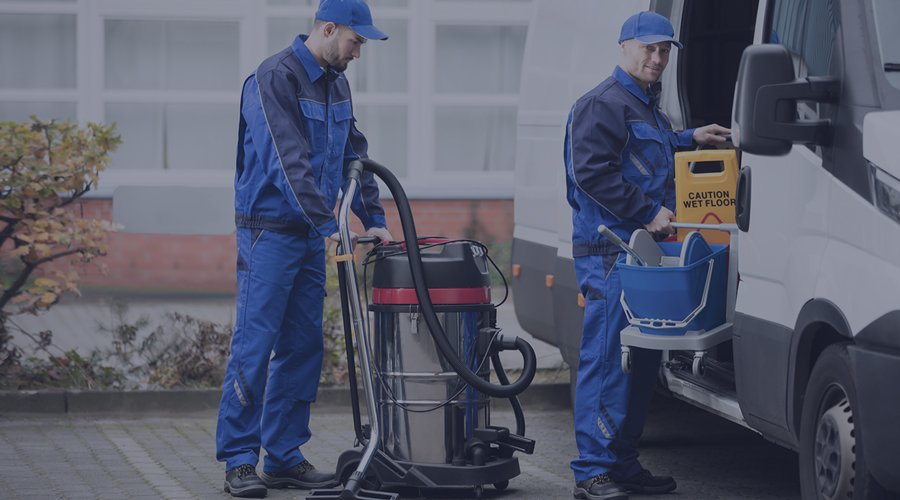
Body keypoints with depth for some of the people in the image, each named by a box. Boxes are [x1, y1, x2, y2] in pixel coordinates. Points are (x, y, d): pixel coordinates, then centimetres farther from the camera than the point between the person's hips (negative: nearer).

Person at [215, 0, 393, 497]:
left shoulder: (336, 84, 12)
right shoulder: (275, 78, -15)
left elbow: (355, 154, 18)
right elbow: (289, 160, -22)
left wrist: (374, 219, 9)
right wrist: (329, 224, -25)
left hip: (311, 234, 9)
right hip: (269, 232, -9)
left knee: (303, 348, 8)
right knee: (254, 345, -7)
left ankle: (284, 457, 14)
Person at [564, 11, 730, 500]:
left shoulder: (647, 104, 22)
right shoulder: (603, 104, -11)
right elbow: (594, 173, -19)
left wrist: (690, 139, 28)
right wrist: (649, 213, -18)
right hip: (608, 252, -10)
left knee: (642, 361, 13)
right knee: (606, 359, -11)